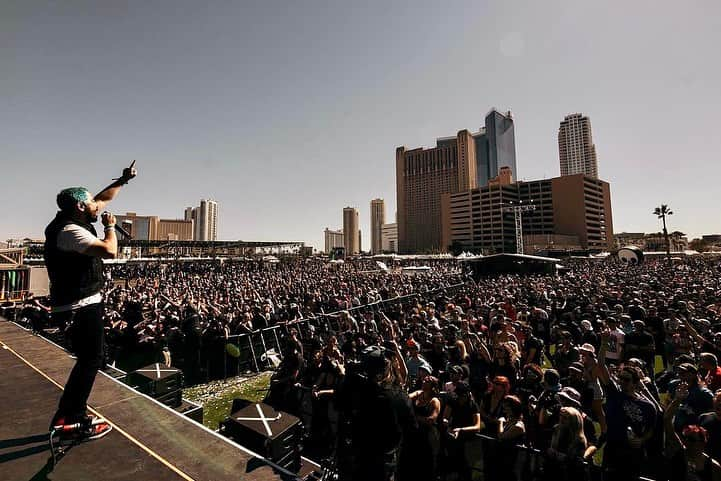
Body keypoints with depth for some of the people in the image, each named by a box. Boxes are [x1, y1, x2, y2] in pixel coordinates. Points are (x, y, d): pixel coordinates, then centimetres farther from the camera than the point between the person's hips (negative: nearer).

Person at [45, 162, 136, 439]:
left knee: (89, 359, 18)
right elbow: (109, 251, -31)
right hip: (80, 308, -10)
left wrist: (123, 180, 25)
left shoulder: (74, 222, 10)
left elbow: (103, 198, 22)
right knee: (91, 360, 0)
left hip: (82, 305, 10)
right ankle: (77, 421, 13)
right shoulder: (70, 230, -20)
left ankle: (65, 416, 30)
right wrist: (110, 226, -14)